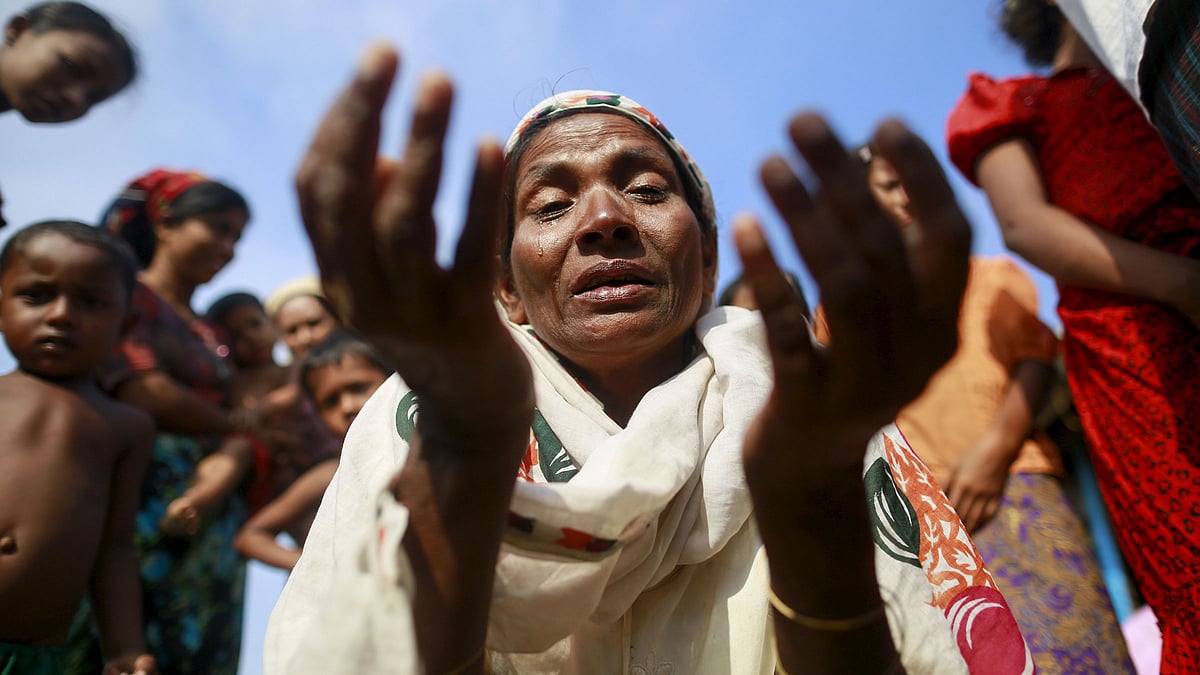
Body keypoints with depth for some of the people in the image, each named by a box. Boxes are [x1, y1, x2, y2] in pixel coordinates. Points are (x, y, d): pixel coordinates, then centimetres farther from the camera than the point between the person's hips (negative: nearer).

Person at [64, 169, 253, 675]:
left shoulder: (208, 335, 20)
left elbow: (237, 443, 8)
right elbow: (146, 395, -13)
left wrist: (209, 489, -14)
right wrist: (237, 426, 3)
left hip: (204, 527, 6)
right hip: (134, 514, -6)